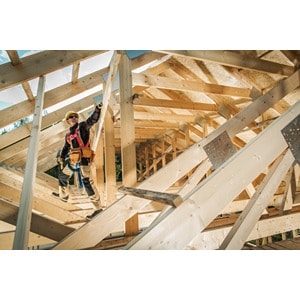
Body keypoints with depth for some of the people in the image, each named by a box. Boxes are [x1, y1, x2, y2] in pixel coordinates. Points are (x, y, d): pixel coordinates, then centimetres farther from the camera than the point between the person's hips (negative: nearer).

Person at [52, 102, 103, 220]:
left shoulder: (83, 126, 5)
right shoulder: (68, 134, 22)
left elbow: (93, 119, -10)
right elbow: (66, 148, 26)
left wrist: (97, 109, -25)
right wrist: (61, 158, 11)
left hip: (84, 158, -8)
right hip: (74, 160, 8)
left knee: (87, 181, -19)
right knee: (62, 175, 24)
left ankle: (97, 207, -19)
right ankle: (63, 195, 50)